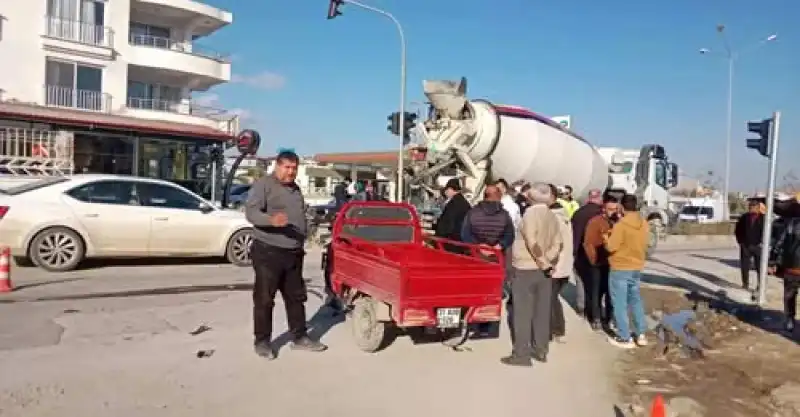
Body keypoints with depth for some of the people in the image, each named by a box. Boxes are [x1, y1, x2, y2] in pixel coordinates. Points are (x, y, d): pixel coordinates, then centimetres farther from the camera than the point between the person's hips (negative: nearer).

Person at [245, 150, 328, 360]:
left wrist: (301, 244, 25)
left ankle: (300, 338, 22)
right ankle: (262, 341, 11)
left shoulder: (295, 188, 17)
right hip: (268, 252, -8)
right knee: (264, 299, 1)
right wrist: (271, 220, -38)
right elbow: (250, 212, -20)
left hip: (294, 253, 8)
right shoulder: (263, 184, -8)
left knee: (296, 297, 12)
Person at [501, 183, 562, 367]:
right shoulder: (552, 216, 6)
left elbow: (532, 242, -22)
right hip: (544, 270, 7)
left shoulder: (531, 212, -15)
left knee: (522, 312, -2)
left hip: (525, 268, -7)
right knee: (542, 311, 11)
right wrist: (547, 260, -6)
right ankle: (540, 350, 19)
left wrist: (543, 261, -12)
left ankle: (521, 354, 1)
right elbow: (557, 243, 2)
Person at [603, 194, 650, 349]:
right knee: (636, 300, 19)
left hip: (620, 269, -7)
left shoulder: (620, 225, -19)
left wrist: (607, 238, 1)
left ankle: (625, 338, 7)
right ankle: (641, 334, 22)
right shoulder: (644, 224, 2)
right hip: (637, 268, 7)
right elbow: (645, 243, 12)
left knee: (620, 303, 3)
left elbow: (611, 247, -18)